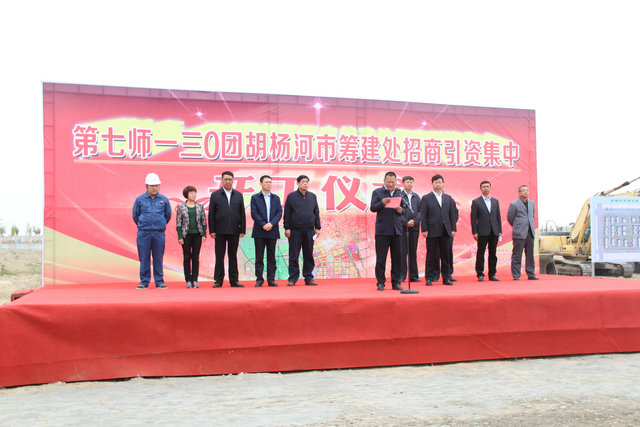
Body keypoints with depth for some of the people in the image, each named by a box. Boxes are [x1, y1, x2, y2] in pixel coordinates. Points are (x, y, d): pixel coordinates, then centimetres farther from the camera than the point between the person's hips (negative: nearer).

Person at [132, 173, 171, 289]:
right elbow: (135, 215, 12)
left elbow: (168, 215, 17)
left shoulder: (164, 200, 6)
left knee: (158, 258, 3)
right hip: (143, 233, 0)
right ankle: (144, 281, 9)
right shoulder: (139, 199, 3)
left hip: (159, 233, 0)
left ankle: (159, 281, 10)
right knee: (144, 258, 1)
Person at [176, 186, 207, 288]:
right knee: (187, 257, 2)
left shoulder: (200, 207, 7)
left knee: (196, 257, 3)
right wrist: (180, 237, -7)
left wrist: (204, 234, 0)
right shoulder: (181, 207, 2)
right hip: (186, 235, -2)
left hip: (197, 234, 2)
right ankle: (188, 280, 7)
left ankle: (195, 280, 8)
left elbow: (204, 222, 9)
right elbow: (178, 223, 0)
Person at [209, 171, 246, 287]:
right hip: (220, 231, -2)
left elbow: (242, 214, 8)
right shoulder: (215, 195, 5)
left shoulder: (239, 195, 10)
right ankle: (218, 281, 9)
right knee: (219, 257, 2)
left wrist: (242, 230, 1)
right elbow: (211, 214, 2)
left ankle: (234, 281, 12)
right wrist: (212, 230, -5)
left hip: (234, 231, 2)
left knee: (233, 256, 7)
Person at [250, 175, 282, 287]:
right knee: (259, 256, 1)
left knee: (271, 256, 4)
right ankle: (259, 279, 6)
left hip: (272, 231, 2)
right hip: (259, 231, -2)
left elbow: (279, 212, 3)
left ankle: (271, 279, 8)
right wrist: (263, 224, -14)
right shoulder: (255, 198, 6)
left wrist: (271, 223, -12)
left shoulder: (276, 198, 13)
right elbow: (254, 213, -3)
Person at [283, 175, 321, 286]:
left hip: (309, 231, 3)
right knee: (293, 256, 1)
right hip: (295, 231, -3)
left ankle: (308, 278, 13)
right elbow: (287, 213, 0)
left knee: (309, 256, 6)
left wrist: (317, 227, 8)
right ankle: (292, 279, 7)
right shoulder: (291, 196, 2)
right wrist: (287, 228, -6)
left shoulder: (313, 196, 12)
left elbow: (316, 213, 14)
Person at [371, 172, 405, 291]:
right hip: (382, 230, -3)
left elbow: (405, 210, 16)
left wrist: (401, 210, -6)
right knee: (381, 258, 0)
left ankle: (396, 282, 12)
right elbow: (373, 208, -5)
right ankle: (380, 282, 8)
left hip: (397, 230, 3)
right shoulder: (377, 192, 3)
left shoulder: (400, 193, 14)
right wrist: (382, 203, -22)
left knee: (397, 257, 4)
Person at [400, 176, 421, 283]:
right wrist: (406, 223, -12)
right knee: (402, 252, -4)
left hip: (414, 227, 4)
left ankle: (413, 275, 11)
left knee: (413, 252, 7)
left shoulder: (416, 197, 14)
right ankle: (401, 276, 0)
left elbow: (420, 211, 8)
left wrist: (414, 220, -9)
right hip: (402, 227, -4)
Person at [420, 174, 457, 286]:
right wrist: (424, 230, -10)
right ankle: (429, 278, 6)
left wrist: (453, 229, 5)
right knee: (431, 256, 0)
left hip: (446, 231, 4)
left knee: (446, 256, 7)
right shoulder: (426, 198, 2)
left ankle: (446, 278, 14)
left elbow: (452, 214, 13)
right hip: (432, 232, -3)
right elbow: (423, 216, -2)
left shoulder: (448, 198, 13)